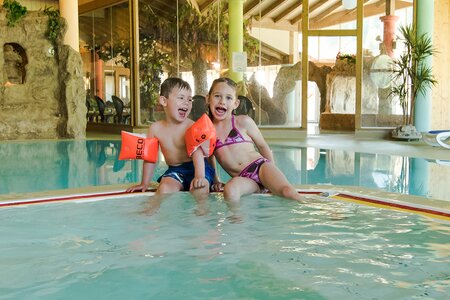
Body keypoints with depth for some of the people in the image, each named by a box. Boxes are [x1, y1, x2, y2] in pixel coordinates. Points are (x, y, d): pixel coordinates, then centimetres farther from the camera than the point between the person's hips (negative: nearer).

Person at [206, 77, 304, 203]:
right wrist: (215, 181, 14)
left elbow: (263, 146, 14)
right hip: (241, 178, 1)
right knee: (230, 190, -37)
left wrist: (273, 174, 15)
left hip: (260, 166, 0)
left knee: (287, 191, -28)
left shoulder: (243, 122, 5)